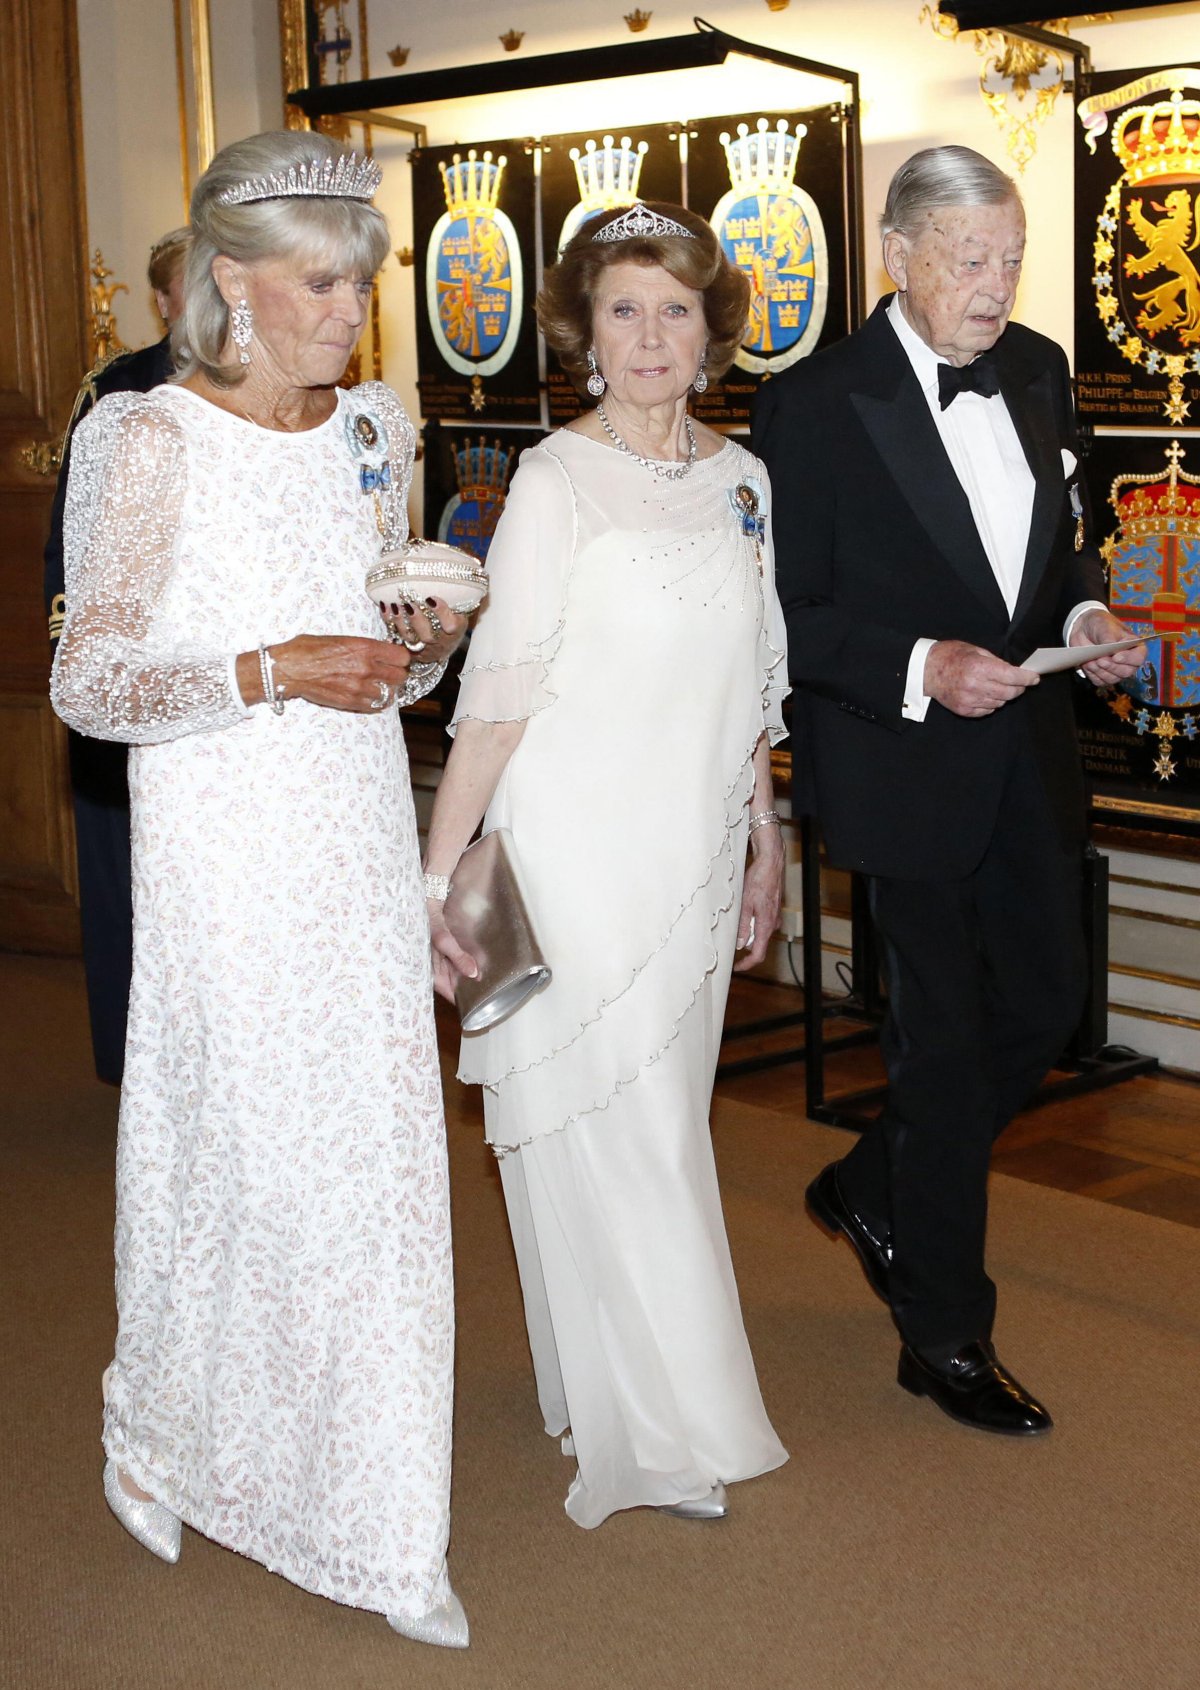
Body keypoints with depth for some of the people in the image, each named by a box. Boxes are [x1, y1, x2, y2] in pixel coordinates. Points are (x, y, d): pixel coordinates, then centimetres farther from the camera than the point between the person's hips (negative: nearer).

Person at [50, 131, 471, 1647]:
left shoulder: (376, 423, 8)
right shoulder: (153, 440, -10)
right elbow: (88, 682, -10)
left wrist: (425, 642, -3)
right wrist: (274, 673, -20)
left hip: (360, 840, 5)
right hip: (225, 849, -5)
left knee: (376, 1159, 7)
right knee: (234, 1153, 3)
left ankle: (378, 1525, 22)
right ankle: (158, 1436, 32)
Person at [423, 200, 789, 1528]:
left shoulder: (738, 476, 8)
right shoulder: (558, 481, -11)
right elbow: (501, 688, -14)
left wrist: (763, 838, 18)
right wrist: (439, 872, -17)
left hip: (695, 852, 6)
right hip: (578, 853, -6)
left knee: (662, 1113, 14)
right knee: (616, 1130, -1)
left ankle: (603, 1386, 31)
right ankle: (663, 1430, 11)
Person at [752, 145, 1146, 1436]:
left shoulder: (1036, 372, 6)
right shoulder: (816, 405, -14)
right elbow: (784, 613, -13)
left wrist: (1084, 612, -3)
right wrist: (918, 672, -24)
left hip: (1027, 756, 7)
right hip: (906, 769, -6)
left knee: (1045, 1005, 13)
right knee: (945, 1039, 2)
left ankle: (872, 1189, 38)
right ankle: (944, 1332, 19)